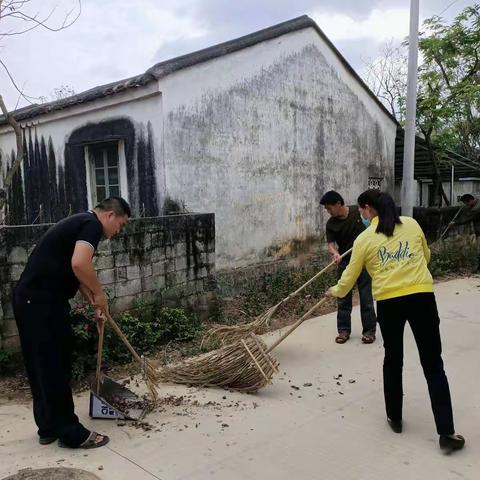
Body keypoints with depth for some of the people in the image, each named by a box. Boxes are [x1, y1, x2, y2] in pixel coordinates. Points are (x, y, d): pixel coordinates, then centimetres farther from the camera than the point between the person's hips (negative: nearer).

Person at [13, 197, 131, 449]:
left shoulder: (79, 222, 22)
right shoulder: (92, 224, -9)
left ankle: (48, 428, 28)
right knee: (55, 368, -1)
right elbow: (79, 264, -26)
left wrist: (94, 303, 32)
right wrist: (99, 293, -10)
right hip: (42, 302, -10)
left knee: (42, 367, 16)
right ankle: (72, 434, 10)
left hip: (30, 298, 10)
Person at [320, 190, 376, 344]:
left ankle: (369, 330, 13)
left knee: (366, 297, 3)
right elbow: (331, 244, -13)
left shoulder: (359, 211, -9)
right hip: (344, 262, 2)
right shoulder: (331, 224, -5)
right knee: (343, 297, 6)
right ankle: (343, 330, 18)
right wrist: (335, 254, -33)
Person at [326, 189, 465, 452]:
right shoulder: (412, 224, 8)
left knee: (393, 360, 19)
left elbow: (350, 275, 9)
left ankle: (395, 418, 30)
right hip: (422, 297, 1)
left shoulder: (364, 239, 2)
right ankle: (446, 432, 6)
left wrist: (335, 291, 27)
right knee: (433, 364, 7)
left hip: (388, 302, -1)